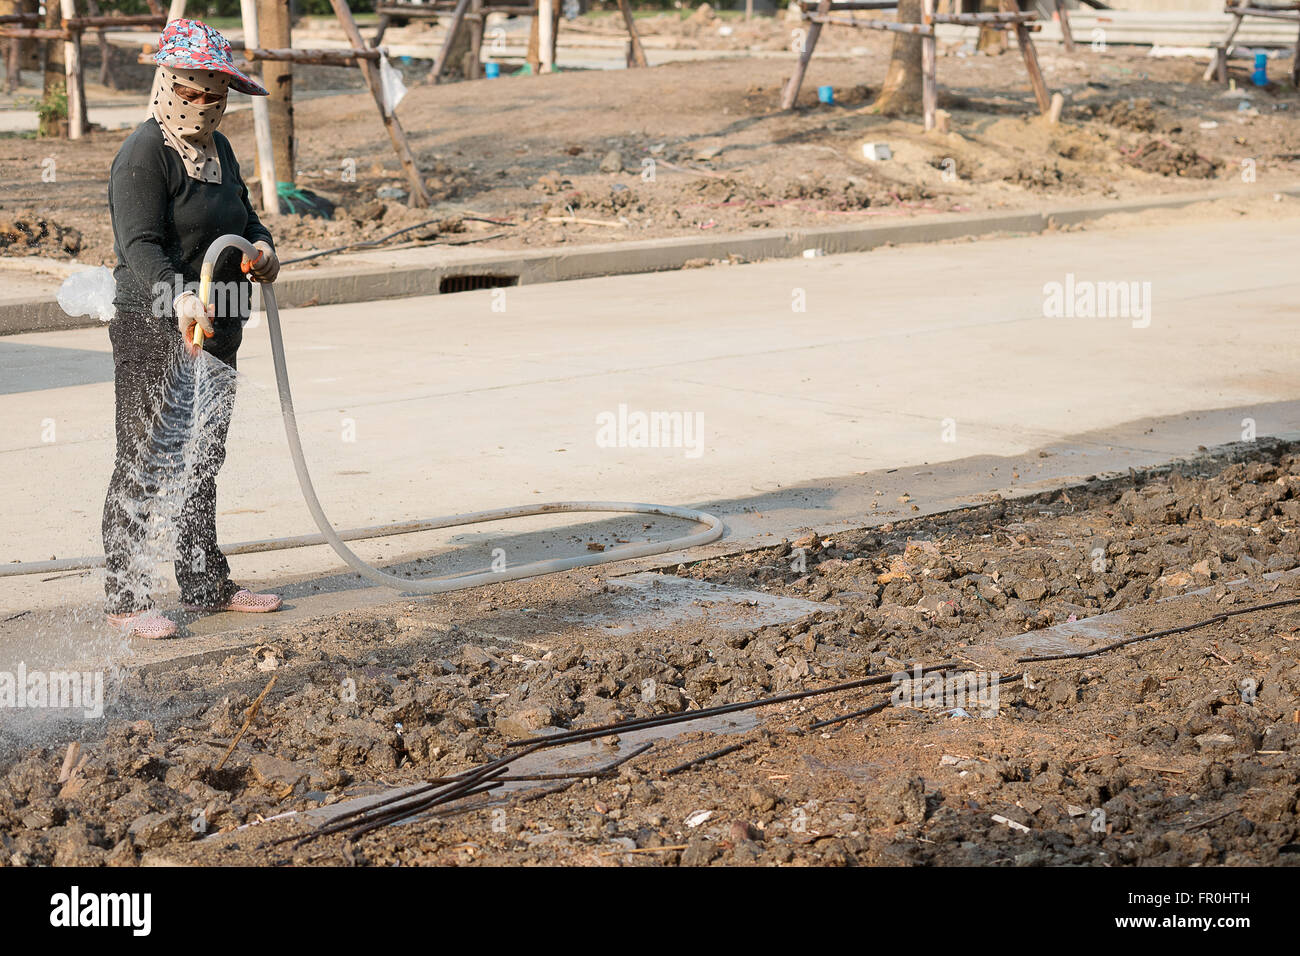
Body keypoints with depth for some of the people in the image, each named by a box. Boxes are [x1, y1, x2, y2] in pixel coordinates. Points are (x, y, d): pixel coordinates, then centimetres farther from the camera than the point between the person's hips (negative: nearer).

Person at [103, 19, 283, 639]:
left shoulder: (217, 149, 14)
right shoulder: (144, 153, -14)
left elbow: (244, 217, 25)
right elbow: (141, 246, -24)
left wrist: (261, 246, 1)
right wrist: (181, 299, -41)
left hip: (215, 332, 9)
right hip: (154, 335, -9)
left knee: (202, 462, 16)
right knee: (145, 466, -4)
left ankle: (206, 586, 26)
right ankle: (126, 600, 3)